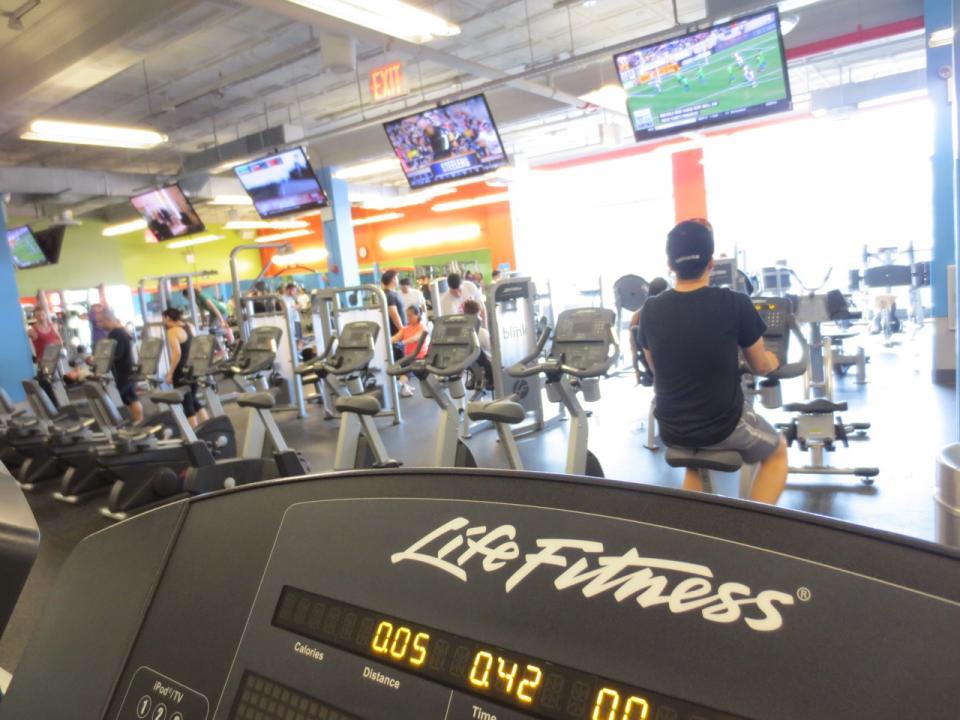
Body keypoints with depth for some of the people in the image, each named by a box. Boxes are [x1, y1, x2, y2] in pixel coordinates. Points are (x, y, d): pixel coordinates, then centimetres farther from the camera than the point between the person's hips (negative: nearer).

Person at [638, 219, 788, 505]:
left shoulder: (650, 310, -7)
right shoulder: (735, 304, -17)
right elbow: (761, 366, 0)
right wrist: (773, 361, 25)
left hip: (672, 430, 3)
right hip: (723, 425, -3)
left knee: (694, 451, 37)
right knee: (777, 451, 27)